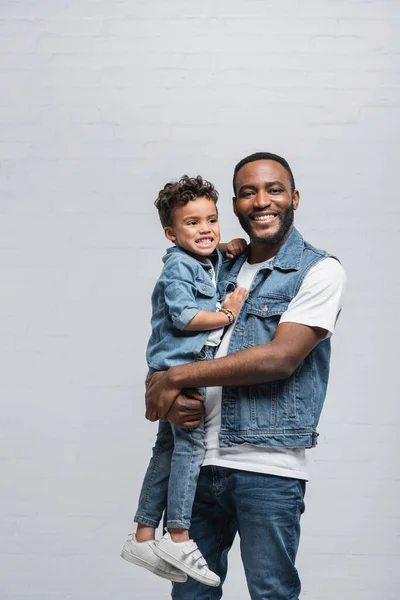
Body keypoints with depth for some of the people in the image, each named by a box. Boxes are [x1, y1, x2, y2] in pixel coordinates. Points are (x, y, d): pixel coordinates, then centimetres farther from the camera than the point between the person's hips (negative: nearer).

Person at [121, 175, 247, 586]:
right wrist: (227, 315, -13)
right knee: (191, 444, -12)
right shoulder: (179, 267, -13)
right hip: (177, 368, -9)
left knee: (168, 448, 12)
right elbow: (184, 316, -22)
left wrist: (234, 248, 12)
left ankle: (143, 538, 19)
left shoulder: (213, 262, 13)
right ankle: (178, 539, -9)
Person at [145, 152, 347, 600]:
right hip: (200, 461, 5)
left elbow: (280, 358, -14)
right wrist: (169, 397, -7)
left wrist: (177, 378, -11)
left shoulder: (320, 272, -3)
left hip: (268, 468, -5)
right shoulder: (223, 270, 15)